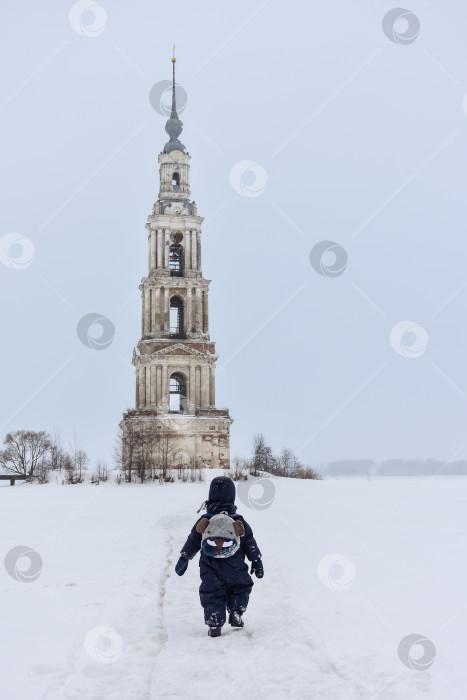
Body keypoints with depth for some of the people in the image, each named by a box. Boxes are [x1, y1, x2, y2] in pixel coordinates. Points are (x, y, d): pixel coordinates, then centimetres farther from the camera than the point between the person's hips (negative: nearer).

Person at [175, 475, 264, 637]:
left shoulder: (204, 522, -4)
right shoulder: (239, 523, -4)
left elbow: (192, 542, 2)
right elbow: (250, 544, 2)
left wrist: (183, 559, 13)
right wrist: (257, 561, 13)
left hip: (210, 571, 0)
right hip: (235, 569, 0)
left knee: (212, 594, 9)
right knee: (241, 587, 23)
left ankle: (214, 624, 2)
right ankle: (236, 614, 17)